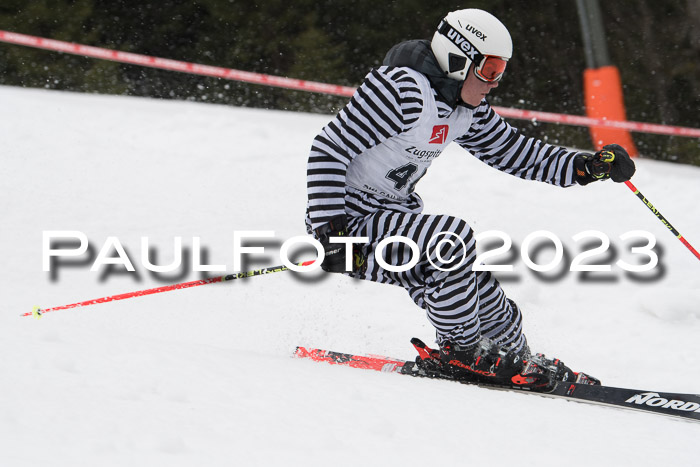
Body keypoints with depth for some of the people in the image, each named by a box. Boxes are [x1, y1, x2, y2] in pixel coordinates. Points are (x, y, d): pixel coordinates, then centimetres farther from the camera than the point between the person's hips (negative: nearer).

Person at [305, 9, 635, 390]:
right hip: (350, 224, -9)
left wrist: (589, 167, 2)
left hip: (394, 215, 9)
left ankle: (514, 359, 28)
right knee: (452, 238, -29)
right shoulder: (403, 91, -24)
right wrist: (329, 232, -29)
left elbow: (514, 153, 16)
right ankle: (460, 351, -12)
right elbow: (328, 150, -25)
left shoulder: (467, 109, 4)